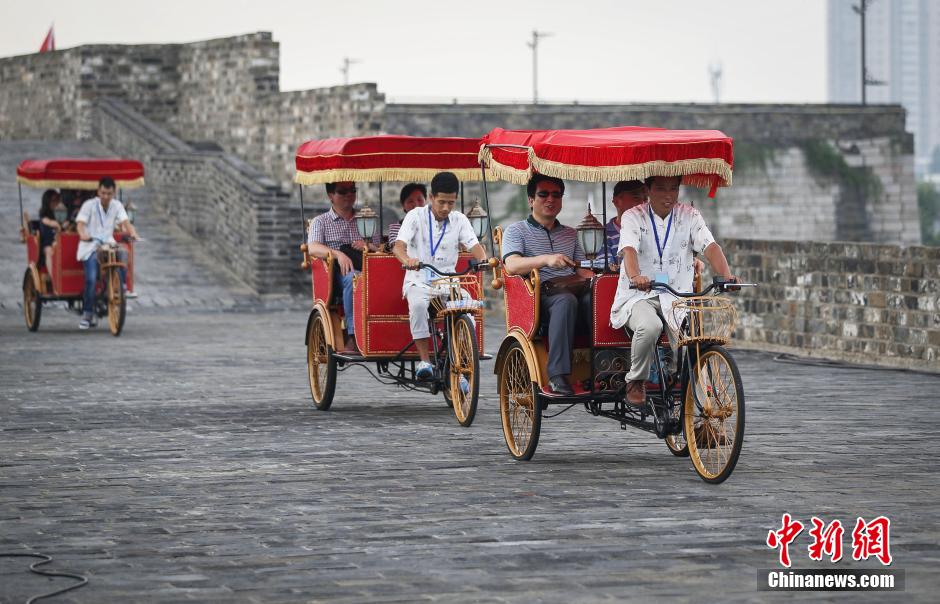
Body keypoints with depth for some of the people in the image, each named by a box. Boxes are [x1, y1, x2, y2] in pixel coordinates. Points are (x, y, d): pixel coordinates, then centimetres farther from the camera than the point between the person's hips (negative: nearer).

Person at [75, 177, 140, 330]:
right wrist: (83, 235, -38)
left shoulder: (117, 205, 6)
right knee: (91, 279, -19)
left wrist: (132, 232, -29)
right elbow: (80, 223, -15)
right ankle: (87, 315, -9)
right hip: (91, 247, -3)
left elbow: (125, 222, -6)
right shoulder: (89, 205, -4)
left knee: (123, 252, -30)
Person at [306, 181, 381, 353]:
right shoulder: (320, 222, 17)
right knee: (353, 277, -39)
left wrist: (368, 246, -4)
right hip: (336, 274, -2)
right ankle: (353, 336, -42)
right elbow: (312, 248, -2)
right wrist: (337, 253, -21)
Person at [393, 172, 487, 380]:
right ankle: (424, 360, -24)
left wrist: (484, 259, -29)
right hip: (419, 281, -2)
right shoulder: (416, 216, -3)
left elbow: (474, 246, -4)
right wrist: (407, 260, -39)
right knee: (418, 304, -36)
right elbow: (398, 246, -15)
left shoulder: (459, 220, 6)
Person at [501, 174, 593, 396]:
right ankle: (557, 375, -44)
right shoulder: (517, 231, 13)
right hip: (539, 296, -4)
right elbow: (511, 265, -7)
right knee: (566, 300, -39)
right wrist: (546, 259, -23)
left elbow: (583, 271, 23)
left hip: (573, 289, 4)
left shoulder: (570, 234, 30)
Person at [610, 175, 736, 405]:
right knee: (649, 326, -35)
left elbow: (710, 247, -9)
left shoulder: (690, 216, 6)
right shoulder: (633, 217, -2)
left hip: (677, 296, 2)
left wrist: (727, 276, -28)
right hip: (639, 296, -2)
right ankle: (636, 381, -11)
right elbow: (629, 249, -21)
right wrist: (635, 276, -44)